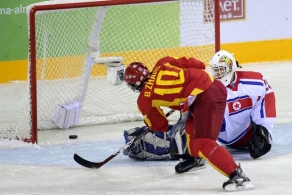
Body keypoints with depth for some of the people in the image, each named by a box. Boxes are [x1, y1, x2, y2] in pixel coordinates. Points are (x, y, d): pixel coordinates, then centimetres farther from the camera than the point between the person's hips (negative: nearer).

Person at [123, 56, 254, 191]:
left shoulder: (145, 99, 5)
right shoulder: (162, 64, 15)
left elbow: (158, 124, 19)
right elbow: (194, 64, 12)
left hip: (206, 99, -9)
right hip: (215, 85, 9)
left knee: (203, 143, -14)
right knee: (192, 124, 31)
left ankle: (237, 176, -25)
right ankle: (194, 158, 55)